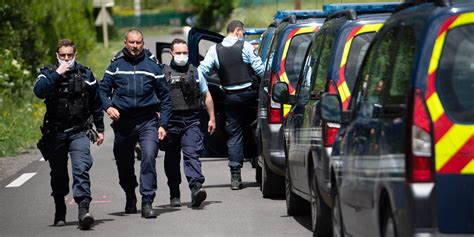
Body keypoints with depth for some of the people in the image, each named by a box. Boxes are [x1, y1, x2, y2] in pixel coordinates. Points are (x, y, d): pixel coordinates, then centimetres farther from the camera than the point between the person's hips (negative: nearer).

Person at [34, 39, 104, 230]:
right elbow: (39, 91, -17)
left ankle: (83, 209, -29)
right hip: (55, 133, 1)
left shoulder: (85, 74, 7)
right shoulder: (48, 73, 4)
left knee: (81, 169, -19)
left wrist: (100, 129, 16)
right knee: (58, 174, 11)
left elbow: (96, 103, 15)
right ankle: (60, 212, 27)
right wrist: (57, 74, -19)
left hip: (79, 132, -1)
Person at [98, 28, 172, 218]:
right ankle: (130, 197, 38)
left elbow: (165, 97, 9)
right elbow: (103, 90, 9)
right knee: (124, 163, 12)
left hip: (148, 121, -2)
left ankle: (147, 201, -21)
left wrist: (163, 124, 2)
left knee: (149, 156, -21)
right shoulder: (116, 66, 7)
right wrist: (108, 106, -12)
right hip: (123, 122, 2)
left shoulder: (152, 67, 6)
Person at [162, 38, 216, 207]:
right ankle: (174, 195, 18)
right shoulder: (163, 73, 6)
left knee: (192, 154, -16)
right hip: (171, 122, 0)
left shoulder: (195, 71, 13)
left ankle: (196, 187, -29)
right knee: (172, 160, 7)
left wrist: (212, 118, 16)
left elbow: (206, 96, 20)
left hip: (191, 122, 0)